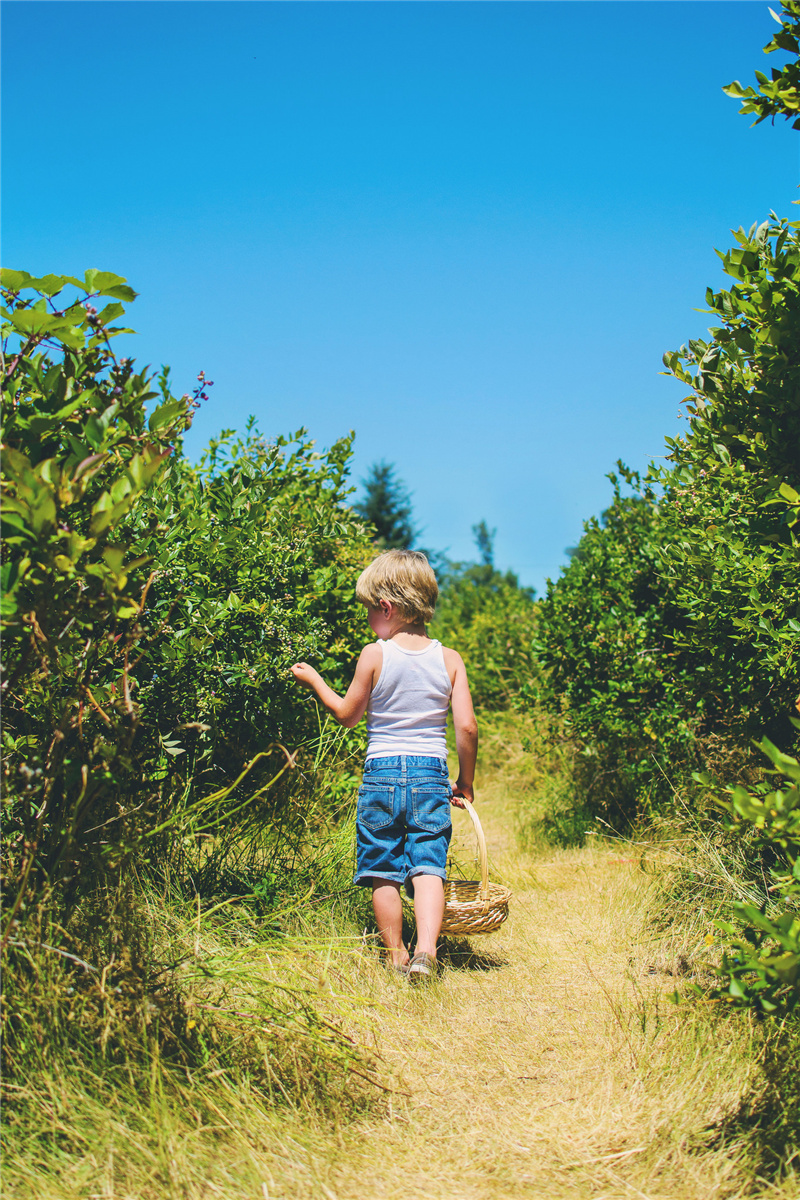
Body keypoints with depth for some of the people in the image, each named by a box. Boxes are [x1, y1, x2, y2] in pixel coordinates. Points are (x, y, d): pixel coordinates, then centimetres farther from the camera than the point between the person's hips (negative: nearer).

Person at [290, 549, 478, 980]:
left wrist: (314, 681, 21)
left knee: (384, 871, 8)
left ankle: (396, 956, 15)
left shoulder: (374, 655, -5)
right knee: (427, 865, 2)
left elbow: (347, 715, 6)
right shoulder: (450, 659, 1)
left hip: (382, 772, -1)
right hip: (432, 774, 2)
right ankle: (426, 950, -15)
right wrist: (465, 782, 11)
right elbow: (467, 727, -2)